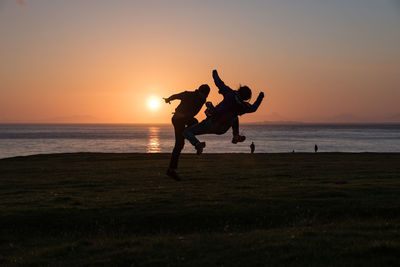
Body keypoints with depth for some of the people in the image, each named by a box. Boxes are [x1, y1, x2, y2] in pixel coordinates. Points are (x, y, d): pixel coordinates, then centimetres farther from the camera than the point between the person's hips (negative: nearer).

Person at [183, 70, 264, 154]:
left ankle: (197, 144, -26)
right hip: (222, 130, 4)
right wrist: (260, 97, 33)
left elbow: (219, 83, -9)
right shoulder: (244, 107, -6)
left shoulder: (230, 94, -17)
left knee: (187, 132, 3)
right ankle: (236, 136, 19)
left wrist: (215, 74, 12)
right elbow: (254, 108, 17)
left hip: (211, 124, -4)